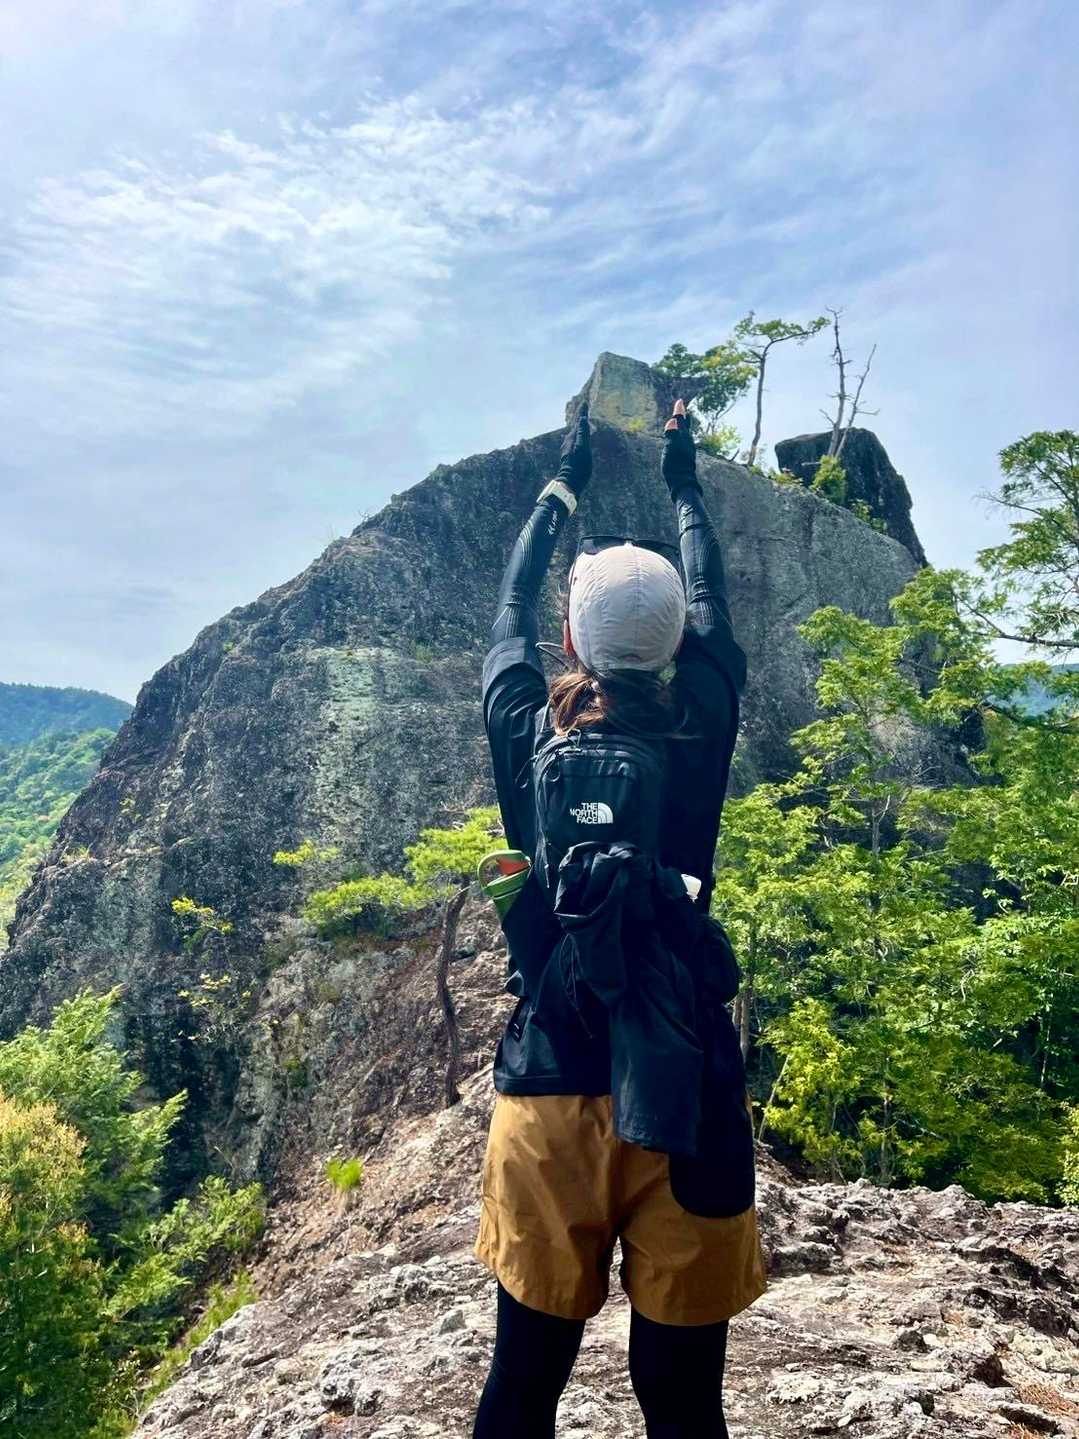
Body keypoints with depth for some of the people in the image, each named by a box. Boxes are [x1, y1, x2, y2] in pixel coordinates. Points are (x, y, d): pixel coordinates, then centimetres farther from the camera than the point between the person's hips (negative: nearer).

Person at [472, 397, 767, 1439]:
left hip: (547, 1094, 1)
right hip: (685, 1101, 0)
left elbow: (510, 610, 17)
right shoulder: (700, 731, -2)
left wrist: (565, 483, 33)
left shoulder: (527, 731, -2)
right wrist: (682, 484, 34)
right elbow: (711, 608, 17)